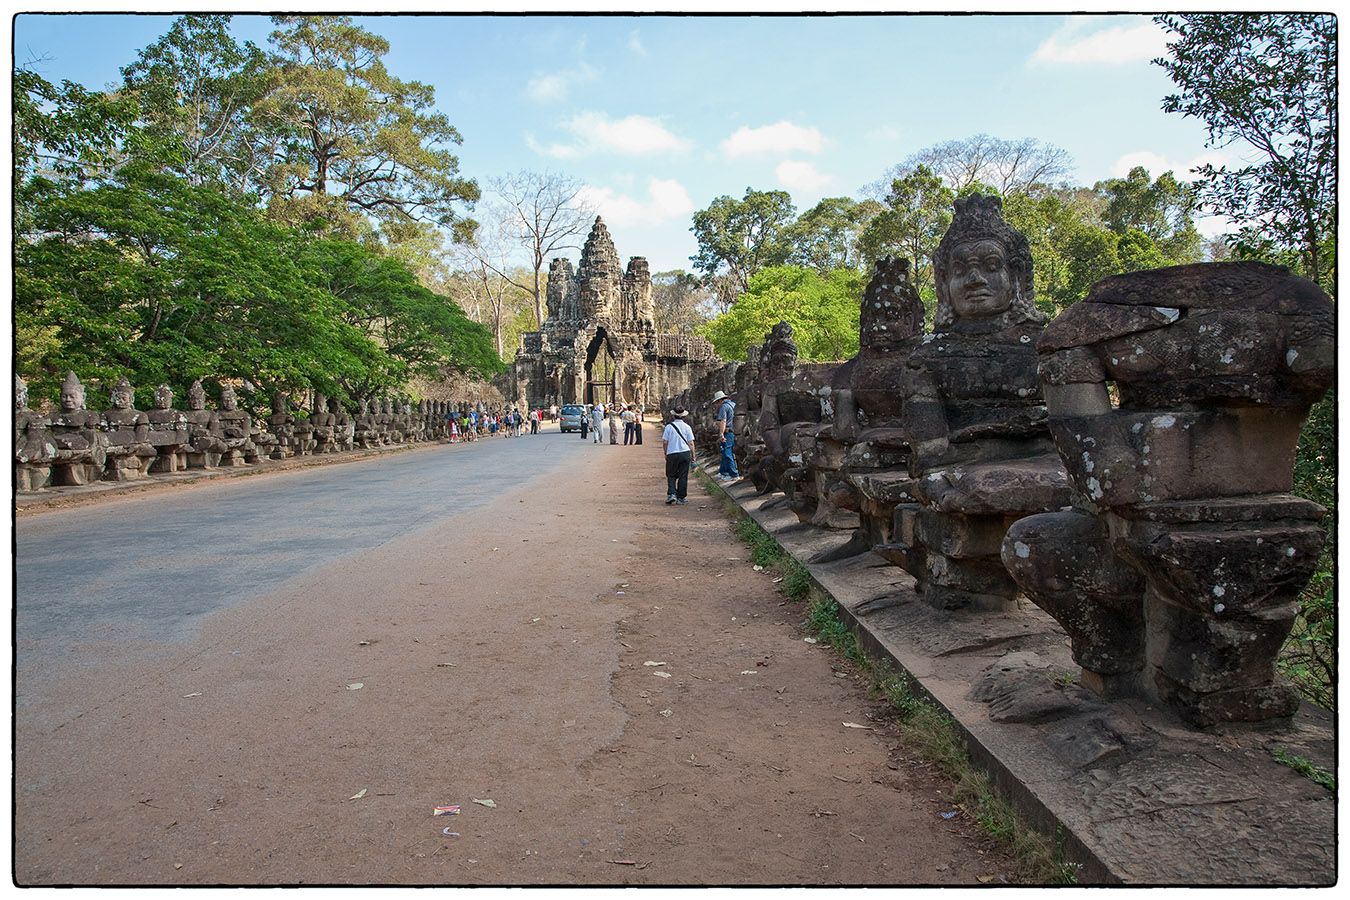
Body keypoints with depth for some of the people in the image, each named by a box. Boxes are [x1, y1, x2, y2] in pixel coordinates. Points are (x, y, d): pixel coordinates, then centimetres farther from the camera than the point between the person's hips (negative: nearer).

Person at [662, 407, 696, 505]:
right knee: (683, 476, 7)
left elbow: (664, 442, -1)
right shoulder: (687, 427, 0)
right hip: (685, 453, 1)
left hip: (672, 454, -1)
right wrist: (693, 456, 9)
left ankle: (671, 494, -6)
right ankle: (681, 498, 9)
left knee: (671, 475, 11)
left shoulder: (669, 426, -2)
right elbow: (691, 443, 0)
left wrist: (666, 454, 12)